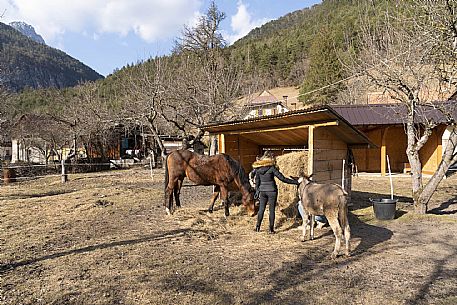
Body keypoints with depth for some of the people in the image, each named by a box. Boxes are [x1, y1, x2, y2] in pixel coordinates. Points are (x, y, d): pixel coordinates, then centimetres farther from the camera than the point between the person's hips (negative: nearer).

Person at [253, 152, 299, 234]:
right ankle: (271, 229, 9)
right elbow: (283, 178, -14)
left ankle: (257, 227, 19)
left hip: (262, 191, 4)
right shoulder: (272, 168, -12)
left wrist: (257, 192, 18)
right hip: (271, 191, -4)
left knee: (261, 209, 15)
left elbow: (257, 182, 8)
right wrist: (296, 182, -10)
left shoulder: (258, 169, 3)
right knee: (272, 209, 5)